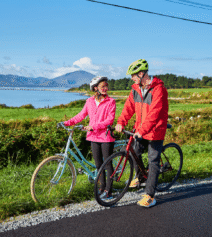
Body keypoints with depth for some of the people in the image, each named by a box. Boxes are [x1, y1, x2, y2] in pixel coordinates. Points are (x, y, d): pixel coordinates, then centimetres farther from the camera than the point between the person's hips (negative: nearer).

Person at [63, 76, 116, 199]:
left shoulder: (110, 101, -7)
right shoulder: (90, 101, 6)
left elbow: (110, 120, -14)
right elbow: (81, 115, 13)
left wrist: (94, 126, -22)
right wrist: (68, 122, 3)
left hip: (106, 137, -4)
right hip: (94, 137, 4)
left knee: (108, 163, 2)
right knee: (98, 164, 13)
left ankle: (108, 190, 12)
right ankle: (102, 187, 28)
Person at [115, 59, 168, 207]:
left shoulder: (158, 89, -20)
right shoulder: (136, 88, 4)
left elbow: (154, 113, -28)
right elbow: (129, 106, 2)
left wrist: (142, 130, -34)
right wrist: (121, 122, -12)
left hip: (155, 131, -7)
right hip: (140, 130, 7)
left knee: (153, 162, -2)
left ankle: (150, 196, 3)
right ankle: (139, 177, 39)